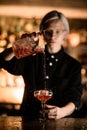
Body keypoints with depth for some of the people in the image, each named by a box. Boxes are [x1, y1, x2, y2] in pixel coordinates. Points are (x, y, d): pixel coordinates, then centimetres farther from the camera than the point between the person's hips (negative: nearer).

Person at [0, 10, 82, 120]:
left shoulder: (73, 65, 9)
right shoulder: (31, 58, 13)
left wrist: (62, 112, -22)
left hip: (59, 123, -1)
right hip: (29, 119, 1)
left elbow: (75, 100, 0)